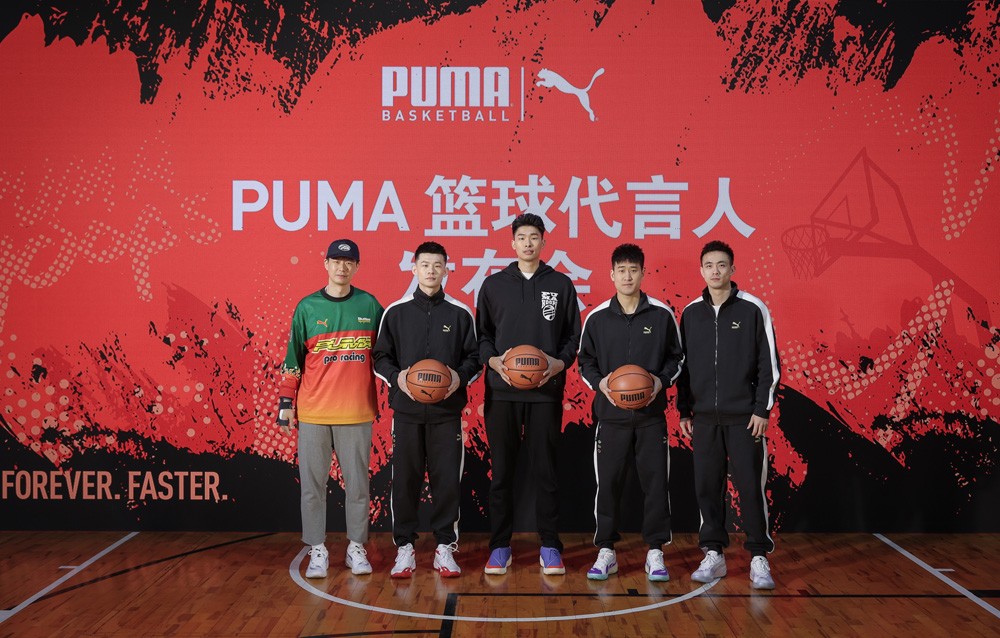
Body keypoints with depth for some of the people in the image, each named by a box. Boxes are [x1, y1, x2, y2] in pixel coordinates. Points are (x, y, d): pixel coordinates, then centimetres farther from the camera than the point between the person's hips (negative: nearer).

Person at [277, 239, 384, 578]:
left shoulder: (370, 305, 5)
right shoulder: (307, 307, 3)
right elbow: (293, 360, 5)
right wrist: (286, 404, 1)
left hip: (357, 411, 0)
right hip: (313, 411, 0)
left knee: (357, 482, 7)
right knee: (312, 483, 4)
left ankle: (357, 548, 18)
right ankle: (317, 550, 15)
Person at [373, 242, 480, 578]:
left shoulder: (460, 313, 5)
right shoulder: (396, 312, 5)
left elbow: (474, 357, 8)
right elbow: (380, 357, 7)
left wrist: (460, 377, -11)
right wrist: (397, 377, -11)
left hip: (447, 411, 0)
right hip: (406, 410, 0)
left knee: (447, 480, 3)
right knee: (405, 480, 3)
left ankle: (445, 548, 15)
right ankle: (404, 548, 14)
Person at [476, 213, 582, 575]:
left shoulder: (561, 285, 8)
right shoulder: (494, 284, 9)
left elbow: (573, 334, 9)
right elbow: (482, 334, 10)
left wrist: (561, 362, -8)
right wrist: (493, 360, -8)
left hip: (546, 391, 0)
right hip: (502, 391, 1)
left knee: (545, 470, 3)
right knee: (501, 470, 4)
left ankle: (550, 546, 13)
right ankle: (500, 546, 14)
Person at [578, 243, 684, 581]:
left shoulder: (661, 314, 1)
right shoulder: (597, 317, 2)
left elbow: (677, 357, 8)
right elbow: (585, 361, 9)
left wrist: (661, 380, -10)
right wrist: (599, 382, -10)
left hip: (651, 413, 0)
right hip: (611, 413, 0)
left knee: (656, 481, 2)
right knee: (608, 482, 3)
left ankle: (655, 552, 13)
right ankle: (606, 551, 15)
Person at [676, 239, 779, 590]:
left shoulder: (753, 309, -3)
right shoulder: (691, 312, 7)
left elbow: (769, 363, -3)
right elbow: (683, 365, 12)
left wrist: (762, 408, -8)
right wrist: (684, 410, 9)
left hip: (744, 416, -3)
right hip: (704, 417, 3)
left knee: (750, 486, -2)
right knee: (707, 486, 6)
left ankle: (759, 558, 8)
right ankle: (713, 555, 17)